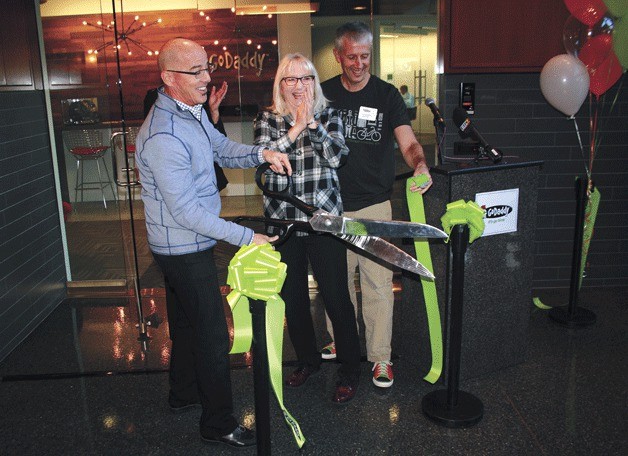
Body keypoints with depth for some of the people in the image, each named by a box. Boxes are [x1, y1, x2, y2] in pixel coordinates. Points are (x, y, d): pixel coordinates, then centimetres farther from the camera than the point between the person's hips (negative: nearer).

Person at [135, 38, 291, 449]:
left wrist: (262, 153, -6)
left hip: (185, 245, 10)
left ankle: (184, 394, 44)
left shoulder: (193, 111, 3)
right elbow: (187, 211, -28)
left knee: (186, 322, 24)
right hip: (185, 250, -10)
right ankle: (219, 423, 18)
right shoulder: (163, 137, -29)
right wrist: (246, 237, -25)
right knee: (213, 335, 1)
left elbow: (221, 148, 15)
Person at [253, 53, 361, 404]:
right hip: (282, 221, 2)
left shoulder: (329, 115, 3)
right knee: (292, 296, 13)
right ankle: (308, 359, 36)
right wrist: (295, 129, -20)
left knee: (336, 296, 0)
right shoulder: (267, 119, 5)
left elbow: (336, 157, -12)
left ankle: (350, 371, 19)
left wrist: (311, 123, -21)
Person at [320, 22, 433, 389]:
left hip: (374, 206, -3)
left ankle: (380, 356, 14)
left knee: (378, 283, -1)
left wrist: (420, 165, -35)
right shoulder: (324, 93, 4)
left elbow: (408, 141, -12)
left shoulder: (387, 94, -2)